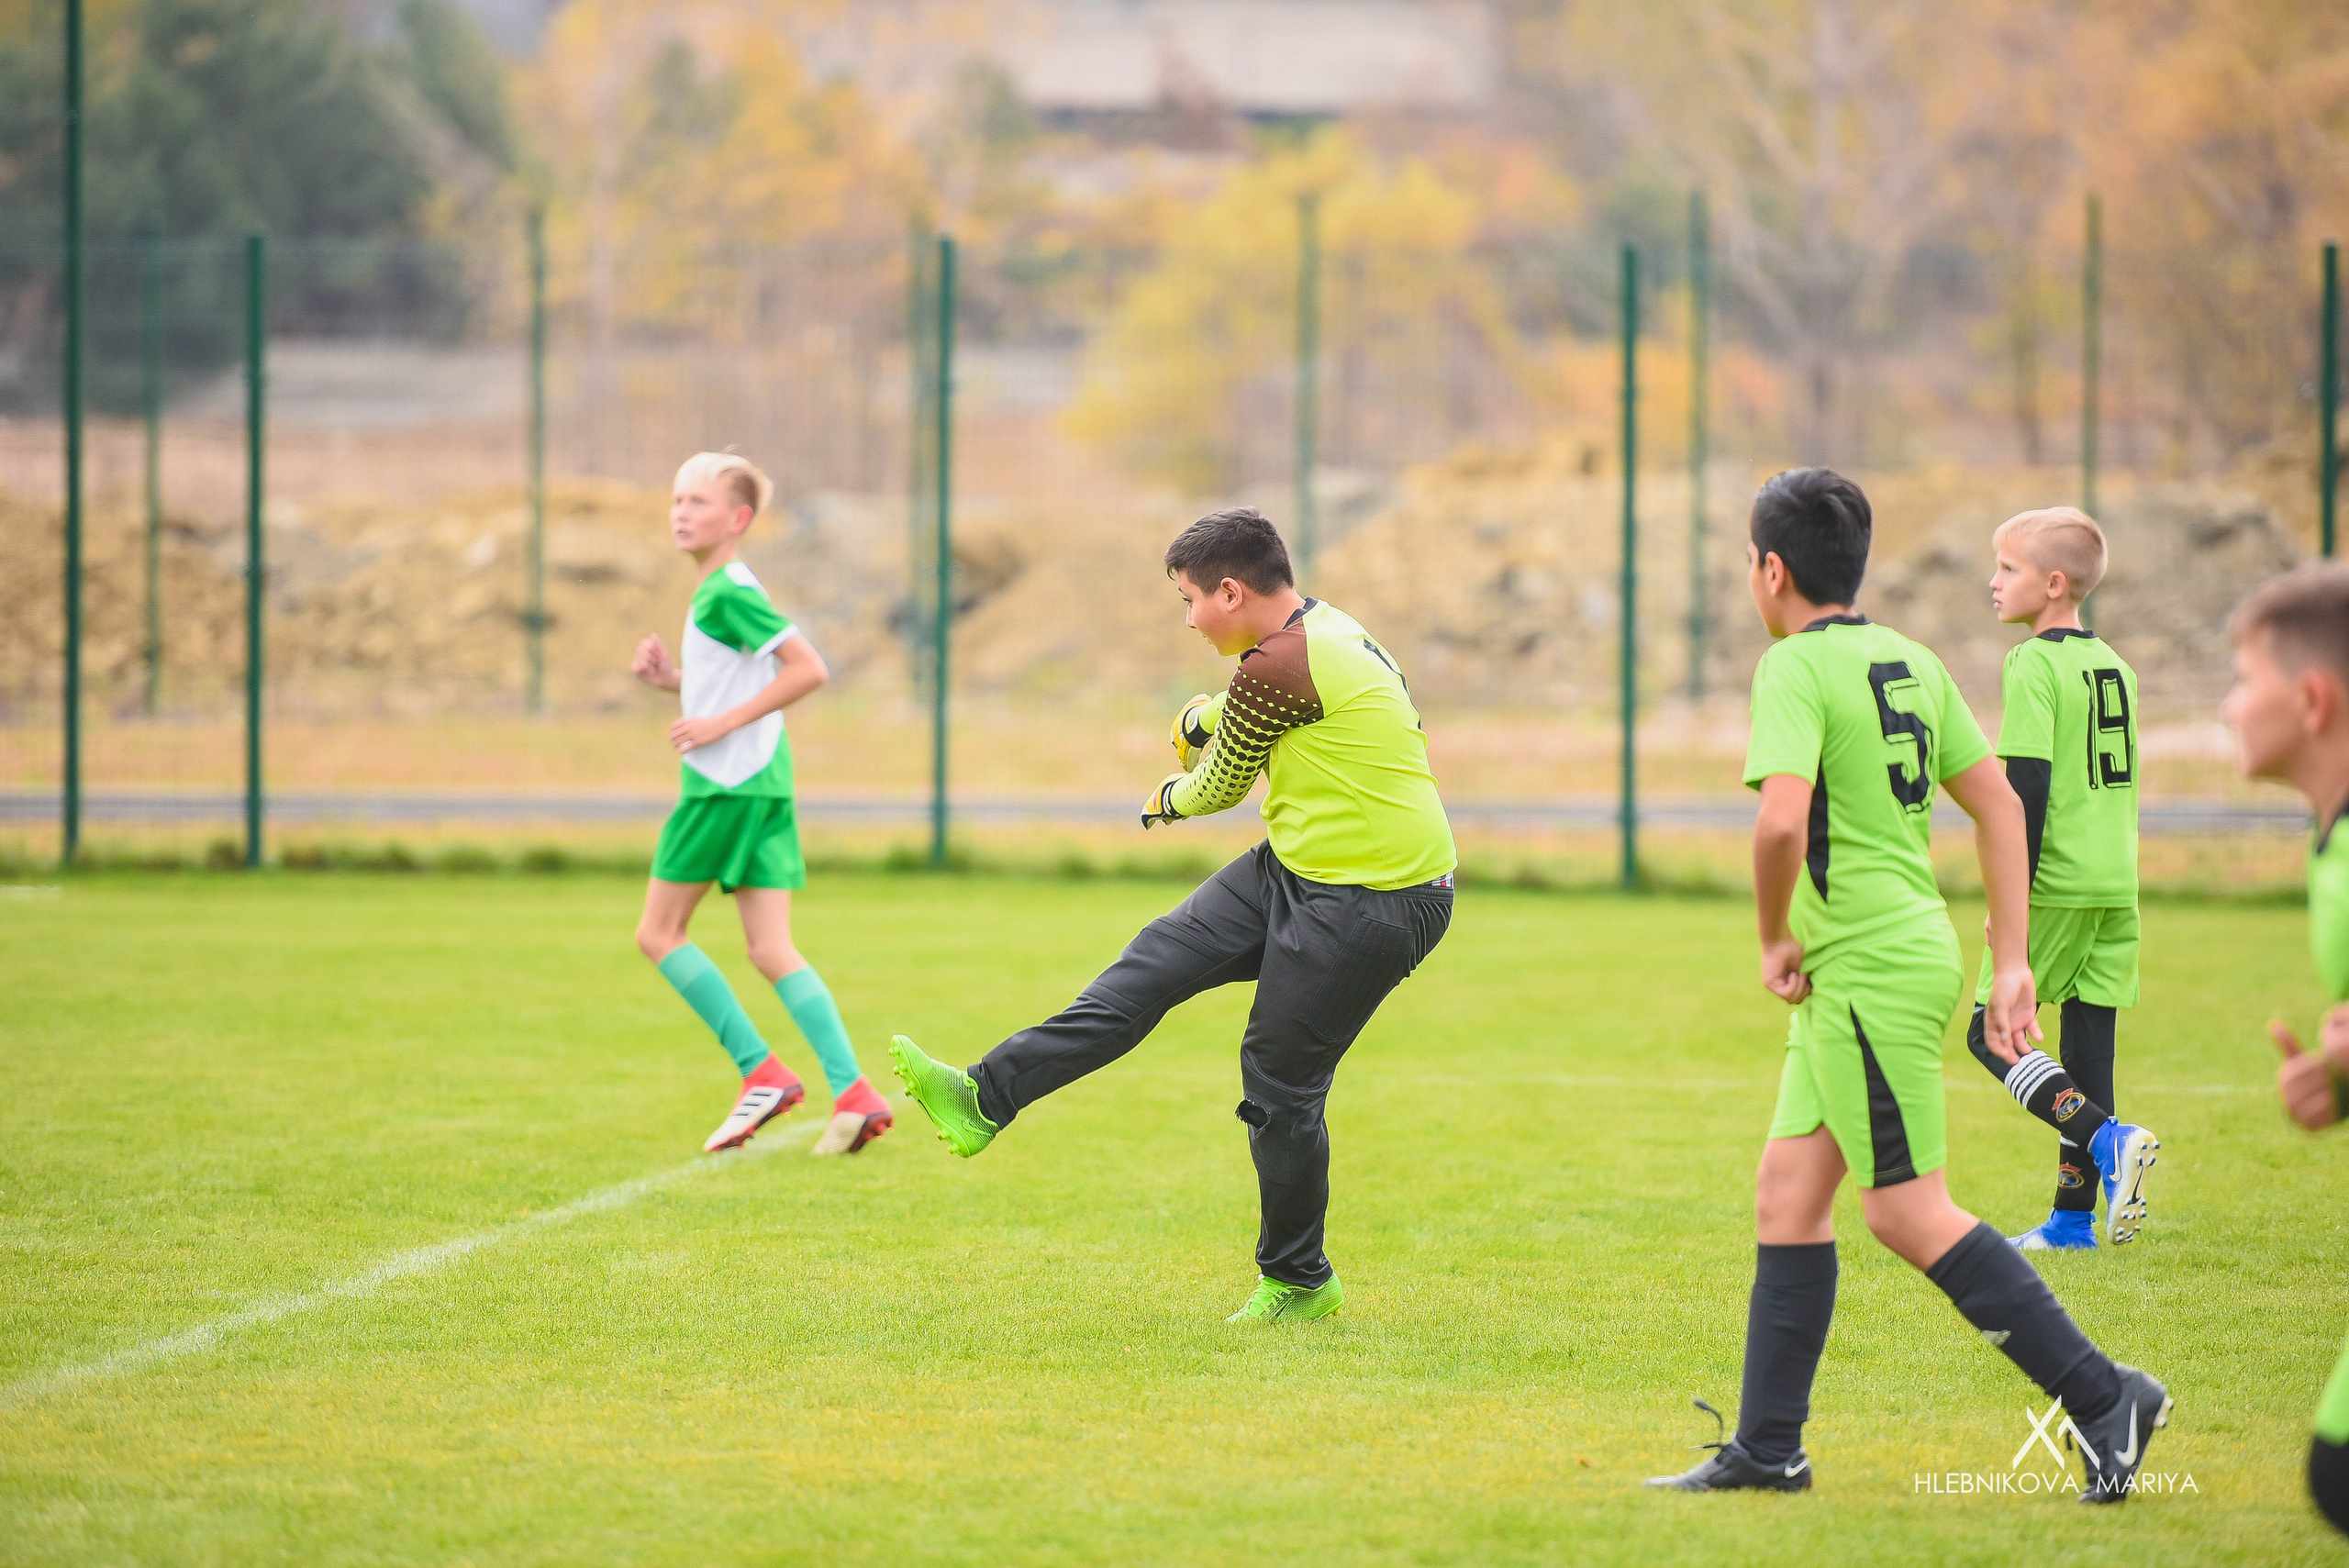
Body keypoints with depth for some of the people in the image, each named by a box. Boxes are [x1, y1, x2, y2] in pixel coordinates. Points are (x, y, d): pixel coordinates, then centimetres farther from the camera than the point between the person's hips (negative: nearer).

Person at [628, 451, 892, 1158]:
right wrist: (673, 679, 13)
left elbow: (809, 670, -20)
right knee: (771, 949, 4)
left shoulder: (729, 593, -12)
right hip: (764, 783, 10)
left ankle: (762, 1072, -3)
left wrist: (724, 723, -19)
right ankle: (853, 1093, -7)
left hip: (726, 782, -10)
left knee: (659, 932, 1)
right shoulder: (714, 593, 18)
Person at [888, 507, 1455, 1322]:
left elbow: (1221, 787, -5)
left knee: (1280, 1086, -1)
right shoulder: (1326, 632, 8)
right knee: (1159, 960, 4)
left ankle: (1297, 1281, 15)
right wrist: (1203, 715, 30)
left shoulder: (1277, 668, -21)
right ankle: (986, 1098, 3)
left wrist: (1172, 799, 14)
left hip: (1369, 909, -10)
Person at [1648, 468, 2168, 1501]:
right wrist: (2010, 964, 15)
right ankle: (1766, 1449, 14)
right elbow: (1998, 805, 14)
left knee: (1907, 1213, -6)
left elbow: (1781, 820, -27)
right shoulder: (1911, 661, 13)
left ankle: (2102, 1395, -6)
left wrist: (1774, 941, -11)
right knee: (1787, 1196, 11)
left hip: (1870, 969, -9)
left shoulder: (1796, 668, -13)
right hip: (1915, 946, 9)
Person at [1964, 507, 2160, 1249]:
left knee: (1991, 1034, 0)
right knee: (2089, 1040, 9)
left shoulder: (2034, 666, -11)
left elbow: (2029, 787, -16)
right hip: (2117, 883, 8)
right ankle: (2073, 1216, 10)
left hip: (2056, 883, -8)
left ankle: (2107, 1139, -18)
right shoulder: (2114, 666, 14)